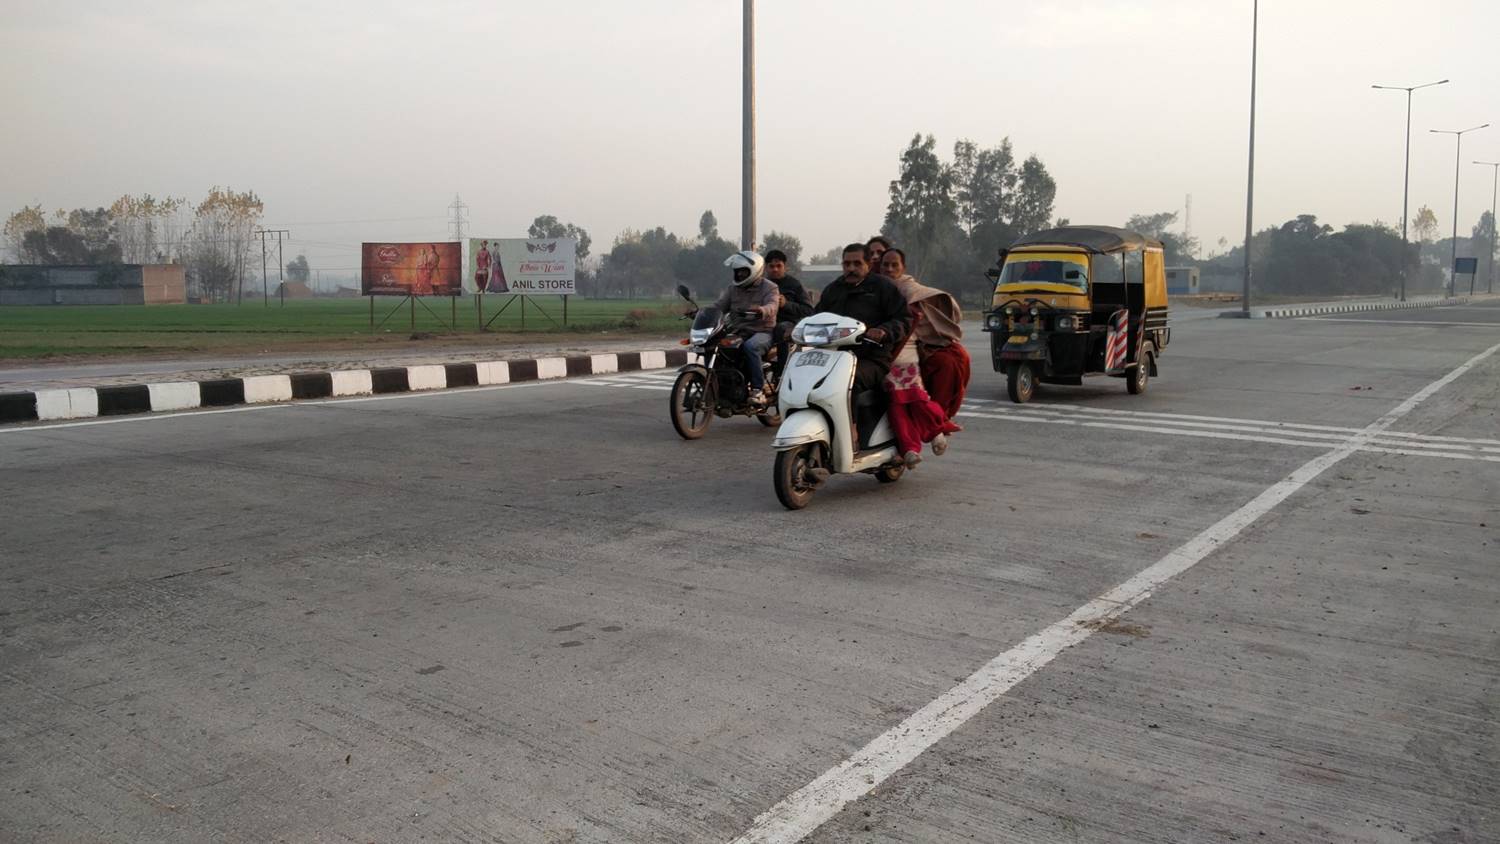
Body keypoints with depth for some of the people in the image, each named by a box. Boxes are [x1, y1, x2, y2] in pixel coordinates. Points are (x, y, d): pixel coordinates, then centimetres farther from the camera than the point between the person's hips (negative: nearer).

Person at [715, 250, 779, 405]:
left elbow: (772, 306, -21)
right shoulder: (733, 287, 15)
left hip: (762, 331, -5)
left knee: (750, 346, -38)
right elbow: (720, 305, 9)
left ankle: (758, 390, -34)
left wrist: (761, 310, -45)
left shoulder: (769, 288, -2)